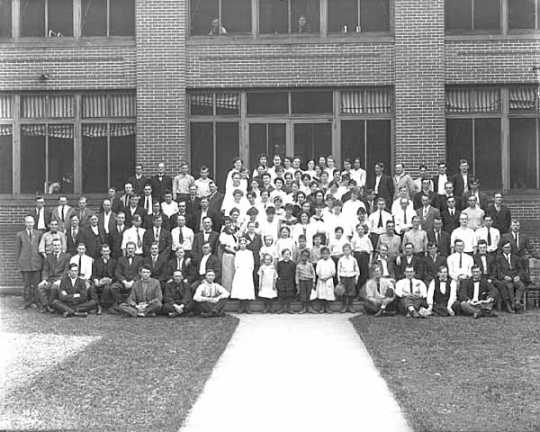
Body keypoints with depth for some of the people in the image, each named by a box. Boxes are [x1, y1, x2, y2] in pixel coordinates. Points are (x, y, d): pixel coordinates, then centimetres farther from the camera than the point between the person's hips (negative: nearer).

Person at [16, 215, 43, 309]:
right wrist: (18, 262, 5)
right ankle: (26, 302, 8)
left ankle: (35, 301, 9)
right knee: (26, 283, 1)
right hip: (25, 262, -1)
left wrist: (42, 260, 6)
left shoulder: (38, 233, 9)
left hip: (36, 261, 1)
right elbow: (17, 249, 10)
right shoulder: (20, 234, 7)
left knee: (35, 283, 1)